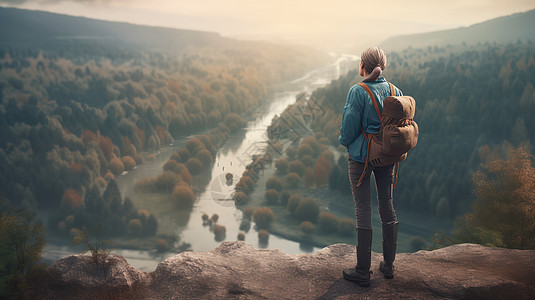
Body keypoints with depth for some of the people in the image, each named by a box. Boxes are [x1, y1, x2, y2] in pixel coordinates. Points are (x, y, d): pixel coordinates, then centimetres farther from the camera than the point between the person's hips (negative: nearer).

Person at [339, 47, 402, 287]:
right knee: (387, 206, 13)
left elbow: (350, 125, -14)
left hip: (362, 156, -5)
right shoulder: (394, 91, 1)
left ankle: (362, 271, 7)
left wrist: (345, 141, 7)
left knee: (363, 209, 0)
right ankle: (388, 265, 25)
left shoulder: (358, 91, -15)